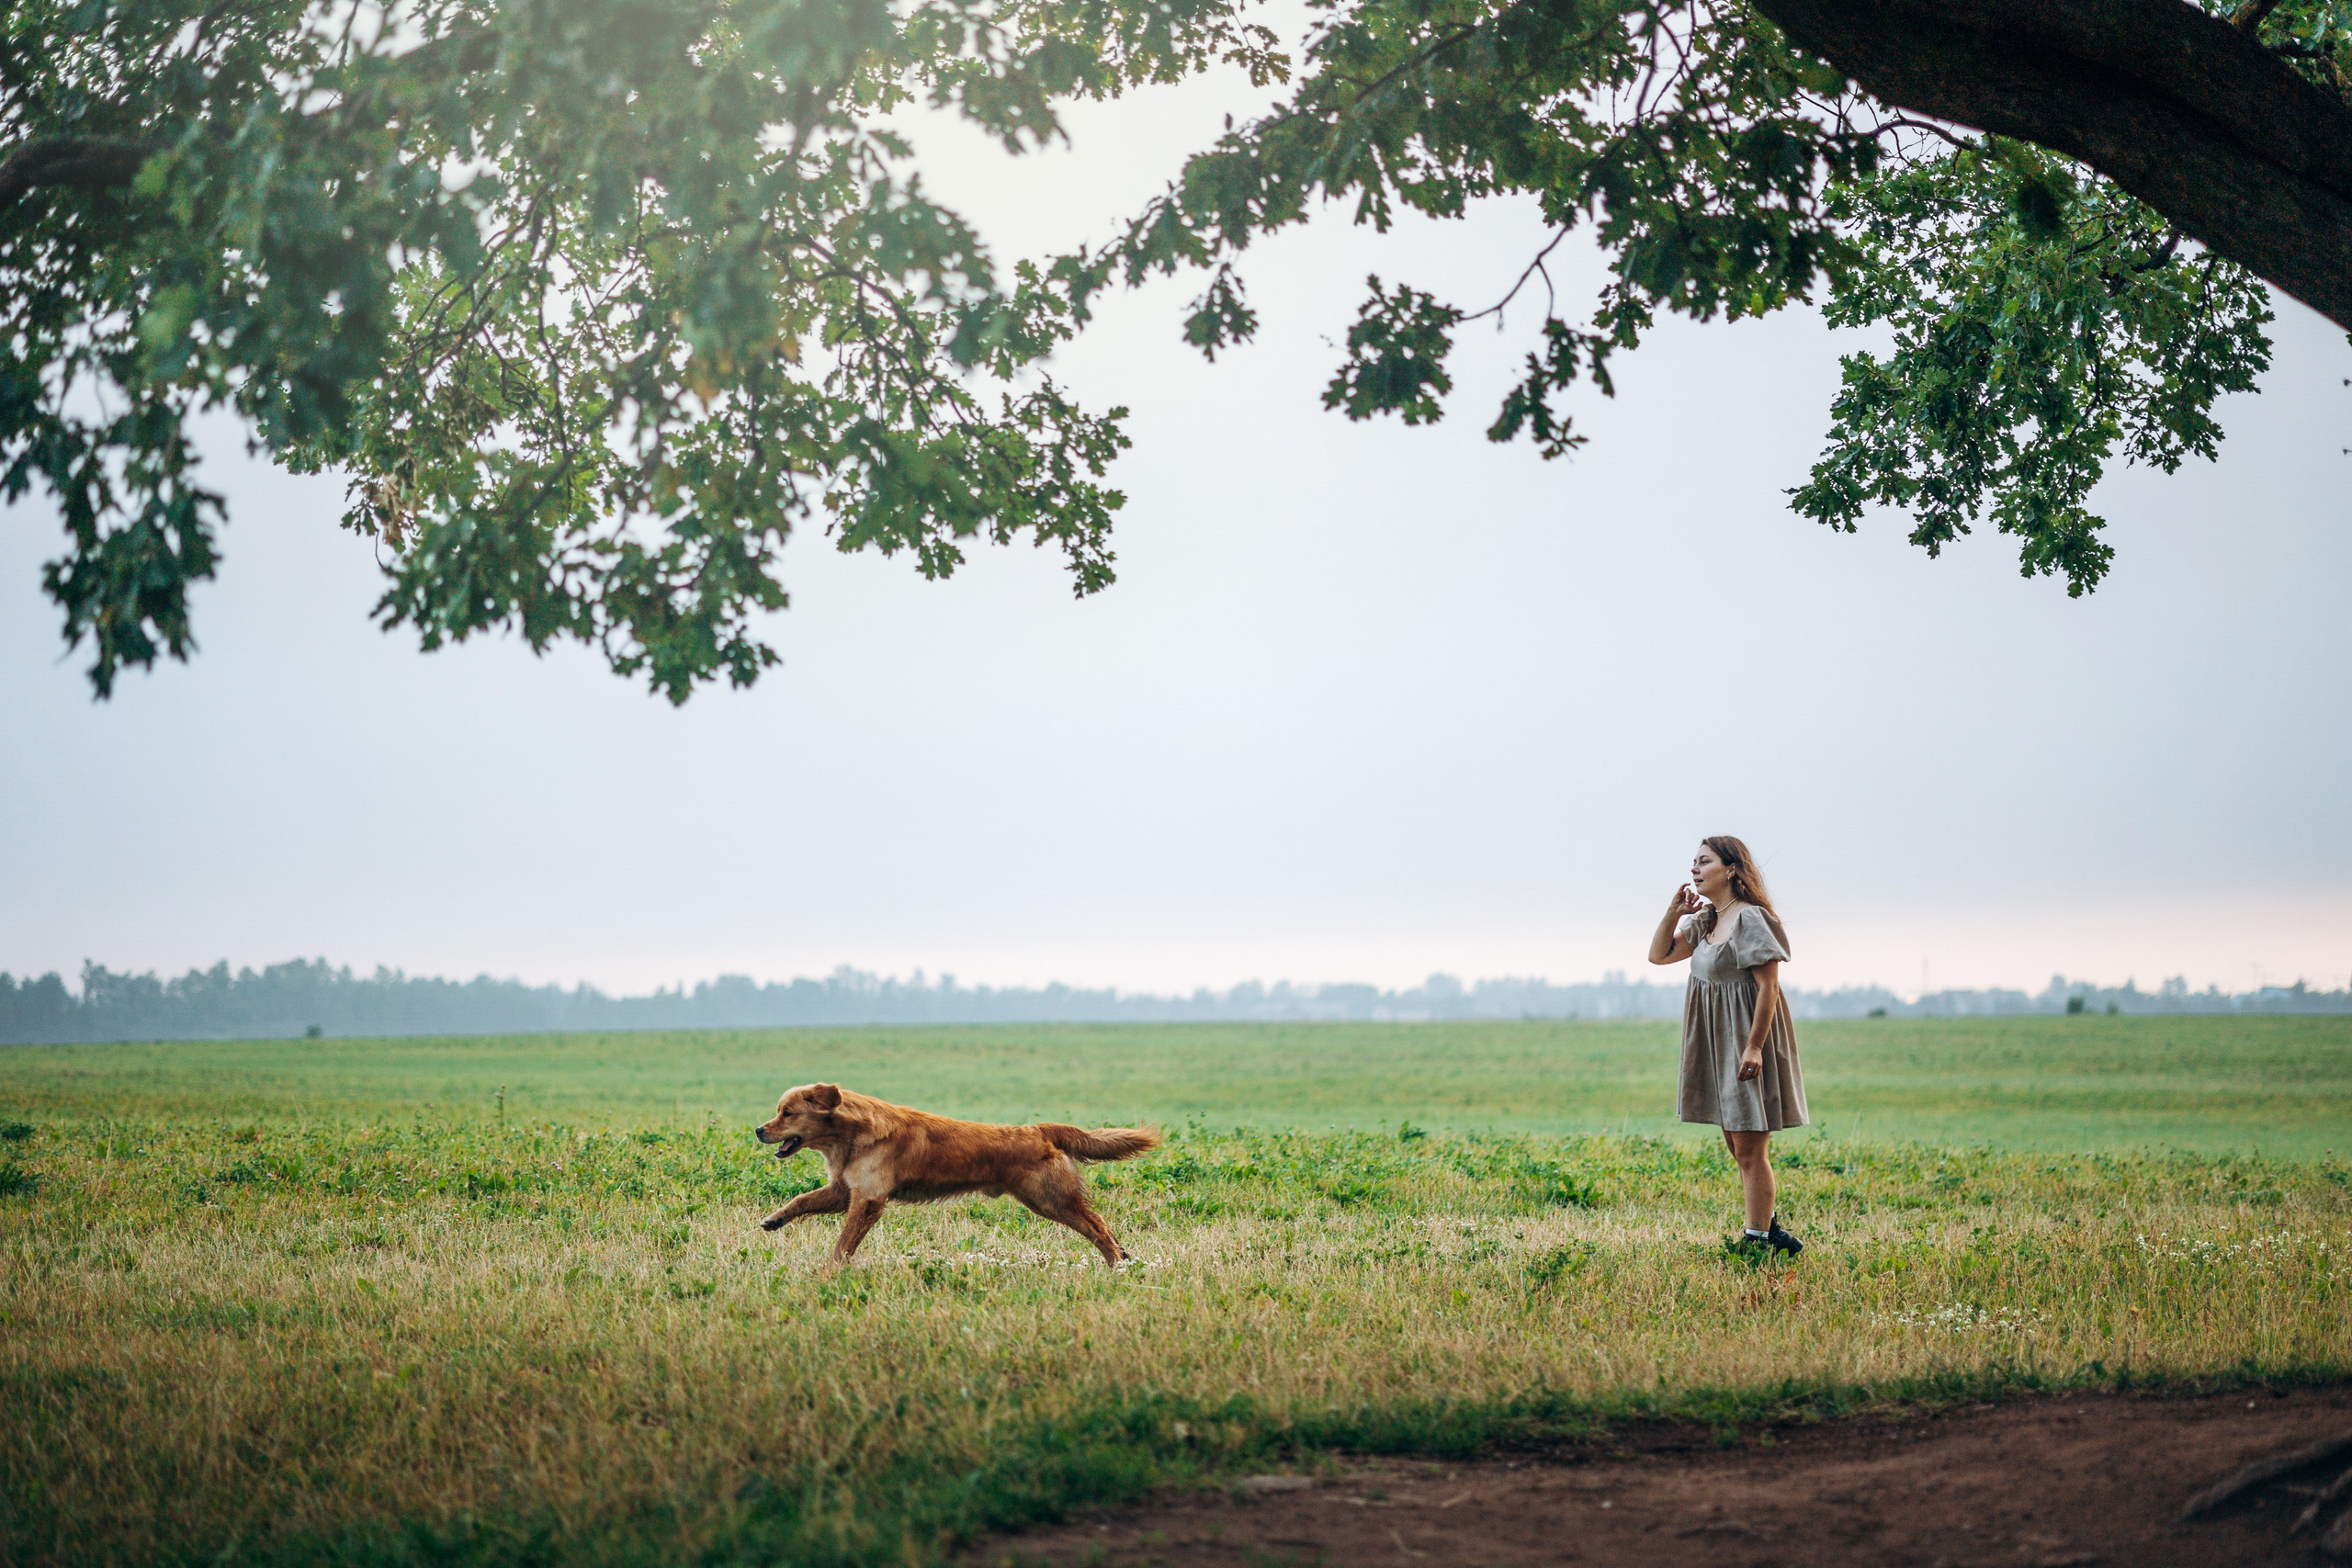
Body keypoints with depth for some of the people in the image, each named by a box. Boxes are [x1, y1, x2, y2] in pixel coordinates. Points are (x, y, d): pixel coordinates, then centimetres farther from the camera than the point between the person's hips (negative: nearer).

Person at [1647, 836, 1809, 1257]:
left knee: (1750, 1149, -5)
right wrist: (1675, 910, 0)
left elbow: (1768, 985, -19)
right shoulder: (1704, 920, 11)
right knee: (1739, 1146, 16)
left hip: (1746, 1039, -9)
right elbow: (1659, 954, 14)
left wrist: (1754, 1046, -23)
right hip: (1715, 1044, 9)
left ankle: (1758, 1240, 0)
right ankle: (1768, 1228, 28)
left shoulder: (1751, 918, -16)